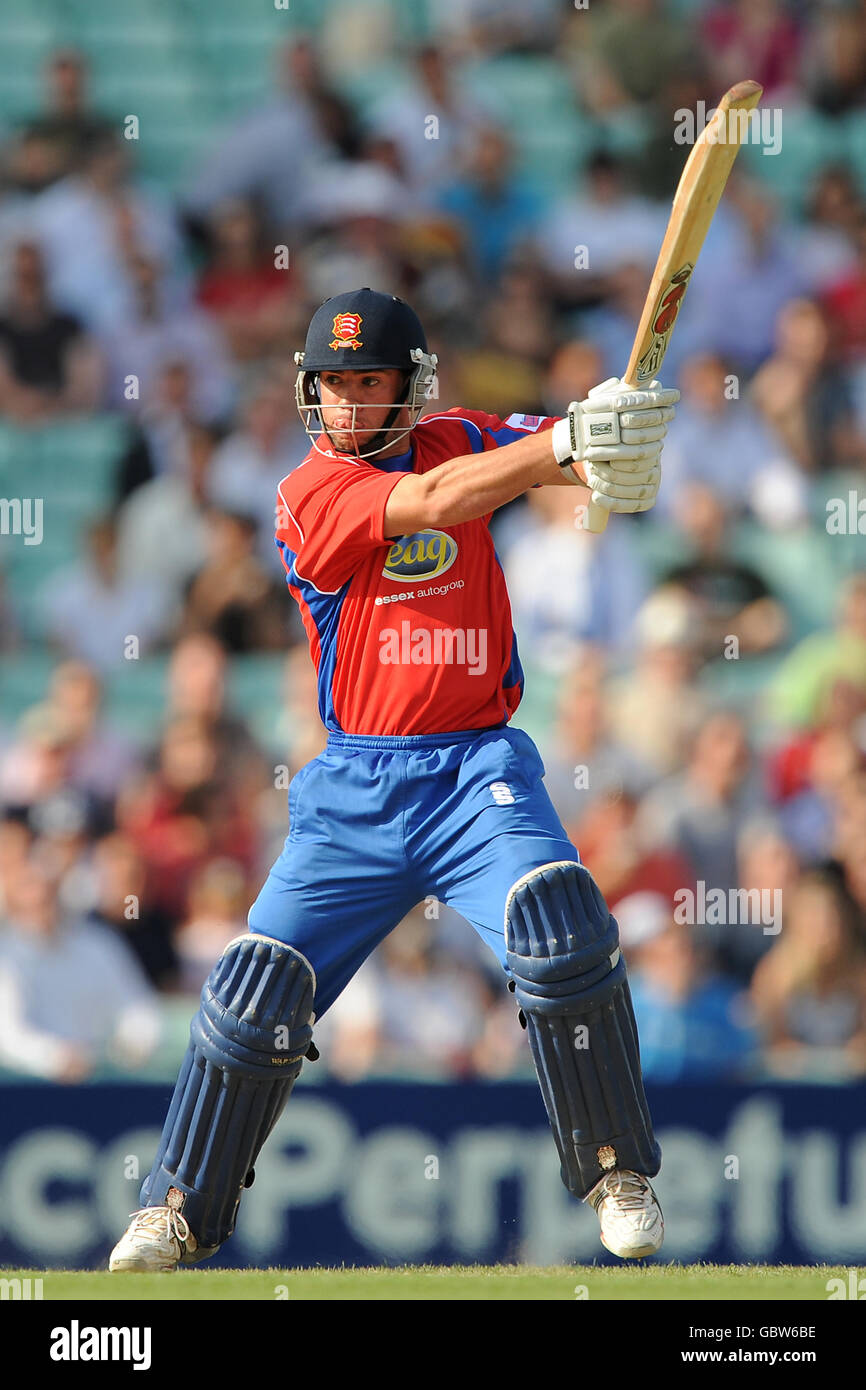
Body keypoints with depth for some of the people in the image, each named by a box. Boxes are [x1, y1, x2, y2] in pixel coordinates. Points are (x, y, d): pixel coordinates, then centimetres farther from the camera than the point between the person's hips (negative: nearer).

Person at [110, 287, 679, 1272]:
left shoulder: (463, 441, 6)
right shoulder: (311, 493, -4)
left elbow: (563, 443, -11)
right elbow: (438, 501, -21)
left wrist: (609, 435, -37)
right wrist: (566, 446, -35)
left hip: (476, 772, 0)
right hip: (355, 792, 0)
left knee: (557, 921, -24)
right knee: (259, 987, -4)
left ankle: (617, 1173, -11)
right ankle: (182, 1208, 15)